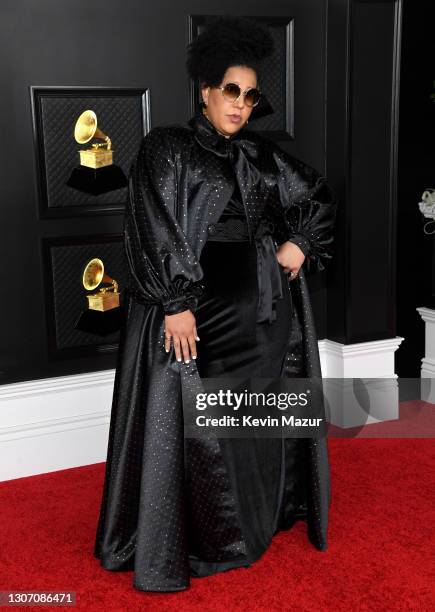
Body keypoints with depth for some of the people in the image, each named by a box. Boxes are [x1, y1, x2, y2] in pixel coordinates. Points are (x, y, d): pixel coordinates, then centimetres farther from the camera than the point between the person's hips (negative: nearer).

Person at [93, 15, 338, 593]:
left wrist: (300, 245, 5)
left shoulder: (260, 153, 11)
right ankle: (192, 540, 15)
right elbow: (156, 230, -14)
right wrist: (176, 304, -20)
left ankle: (262, 513, 34)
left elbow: (320, 195, 21)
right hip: (197, 303, -5)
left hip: (261, 306, 6)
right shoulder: (167, 147, -5)